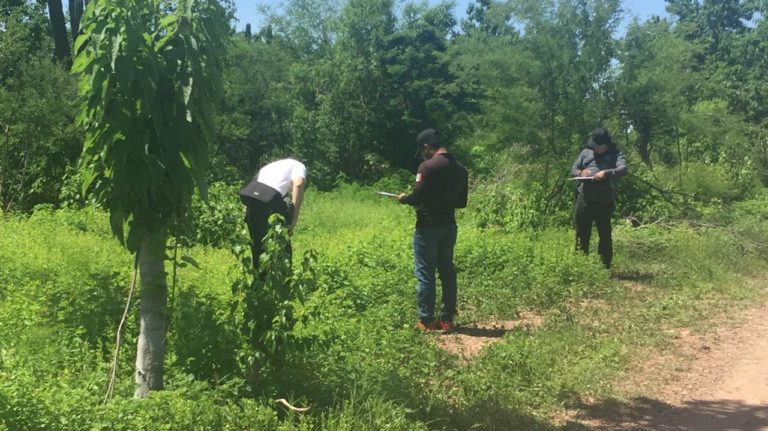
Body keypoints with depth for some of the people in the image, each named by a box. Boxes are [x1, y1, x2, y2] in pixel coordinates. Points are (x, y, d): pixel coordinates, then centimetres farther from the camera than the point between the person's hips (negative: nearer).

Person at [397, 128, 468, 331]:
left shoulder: (428, 166, -16)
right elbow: (462, 202, 12)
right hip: (449, 226, 7)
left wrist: (404, 198, 2)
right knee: (447, 271, 11)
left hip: (428, 227, -7)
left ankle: (426, 321, 6)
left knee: (425, 274, 1)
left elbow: (417, 197, -18)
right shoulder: (460, 168, 7)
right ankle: (447, 319, 16)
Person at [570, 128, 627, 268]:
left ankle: (605, 266, 9)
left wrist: (606, 173, -27)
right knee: (582, 233, 7)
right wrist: (580, 172, -6)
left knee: (604, 233, 3)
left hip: (604, 201, -3)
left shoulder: (615, 154, 5)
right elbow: (573, 169, 17)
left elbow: (623, 169, -11)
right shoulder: (586, 152, 17)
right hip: (584, 199, 3)